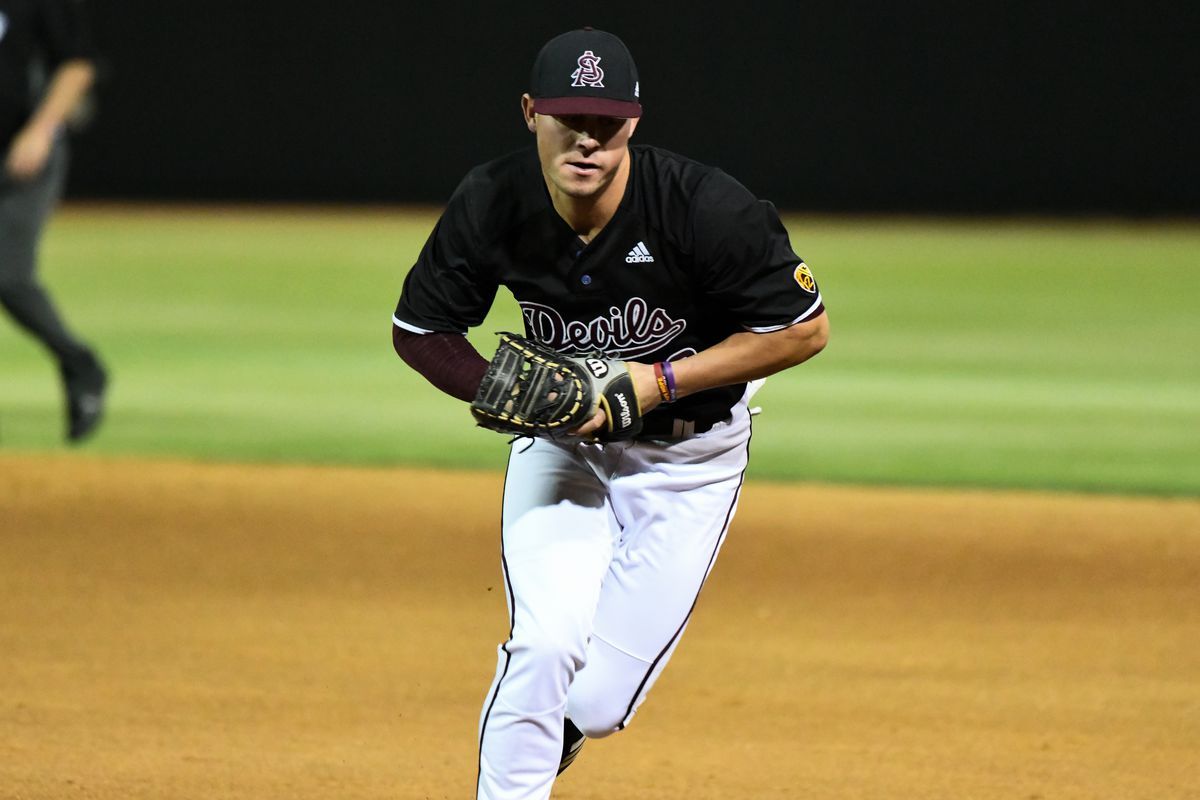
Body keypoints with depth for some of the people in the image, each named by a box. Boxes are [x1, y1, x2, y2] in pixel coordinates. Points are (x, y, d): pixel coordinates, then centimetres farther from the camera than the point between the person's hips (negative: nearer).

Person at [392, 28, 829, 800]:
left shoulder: (705, 208, -28)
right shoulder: (491, 206, -18)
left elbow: (805, 329, -18)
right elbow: (419, 330, -3)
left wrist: (662, 381, -24)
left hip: (688, 459, -2)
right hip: (561, 444, 2)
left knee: (594, 705, -5)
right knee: (545, 648, -22)